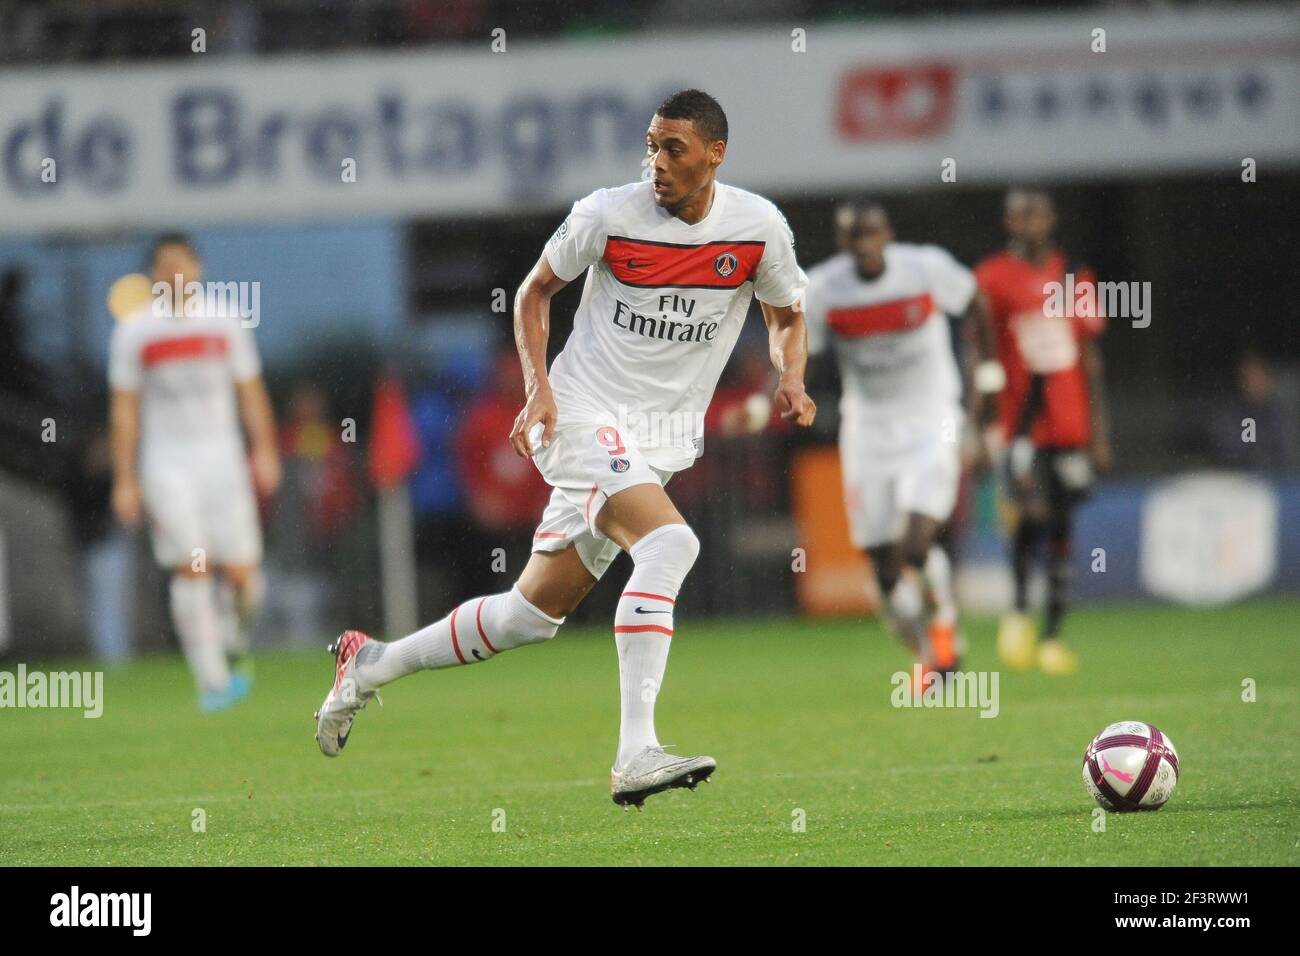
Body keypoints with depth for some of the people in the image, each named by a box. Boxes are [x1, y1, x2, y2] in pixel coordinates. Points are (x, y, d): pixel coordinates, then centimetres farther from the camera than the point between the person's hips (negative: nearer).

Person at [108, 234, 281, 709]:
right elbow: (124, 409, 4)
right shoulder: (133, 331, 2)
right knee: (191, 568, -14)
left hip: (222, 459, 1)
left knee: (240, 573, -5)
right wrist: (125, 480, 0)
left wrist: (264, 451, -4)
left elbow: (251, 393, 9)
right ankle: (212, 681, -12)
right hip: (165, 464, -1)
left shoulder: (226, 323, 6)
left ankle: (231, 650, 25)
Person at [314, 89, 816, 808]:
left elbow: (786, 318, 15)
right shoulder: (609, 215, -10)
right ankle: (635, 756, -36)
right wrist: (538, 386, -8)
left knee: (534, 613, 9)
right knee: (668, 541, -31)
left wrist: (791, 379, -5)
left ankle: (369, 666, 29)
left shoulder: (759, 228, -2)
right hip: (583, 418, -5)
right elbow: (535, 291, 6)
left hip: (662, 440, 5)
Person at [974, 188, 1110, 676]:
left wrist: (1098, 430, 11)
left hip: (1070, 423, 4)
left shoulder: (1075, 278, 10)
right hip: (1018, 422, -4)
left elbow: (1090, 357, 14)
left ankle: (1052, 636, 10)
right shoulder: (992, 279, -1)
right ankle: (1019, 611, 0)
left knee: (1062, 526, 4)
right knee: (1032, 513, -20)